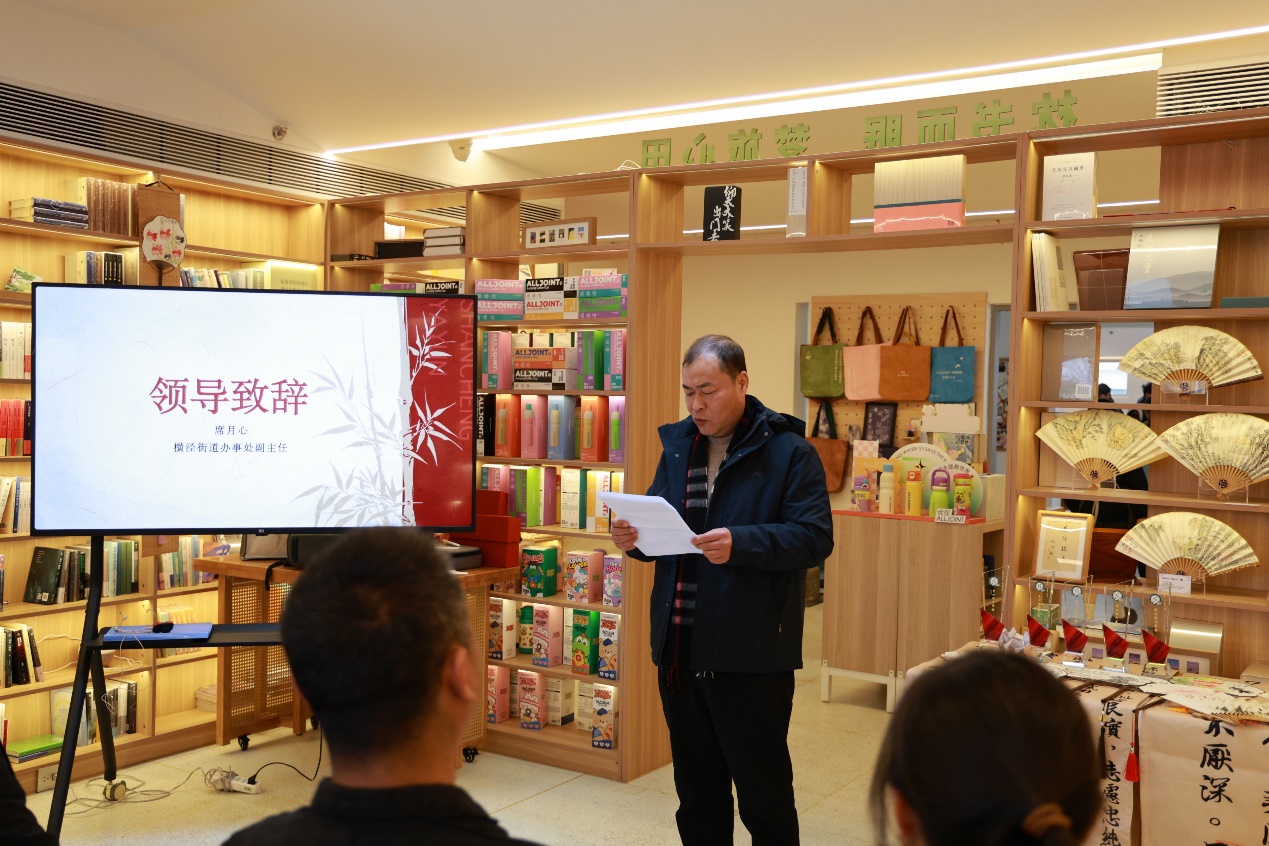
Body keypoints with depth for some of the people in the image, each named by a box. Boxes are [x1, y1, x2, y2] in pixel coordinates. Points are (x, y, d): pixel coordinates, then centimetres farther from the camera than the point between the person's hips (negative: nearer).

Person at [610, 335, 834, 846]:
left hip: (751, 656, -5)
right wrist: (633, 538, -6)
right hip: (680, 650, 6)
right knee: (697, 794, 18)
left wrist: (740, 543, -28)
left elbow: (815, 537, -15)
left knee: (764, 795, 6)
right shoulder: (677, 446, 12)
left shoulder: (789, 452, -6)